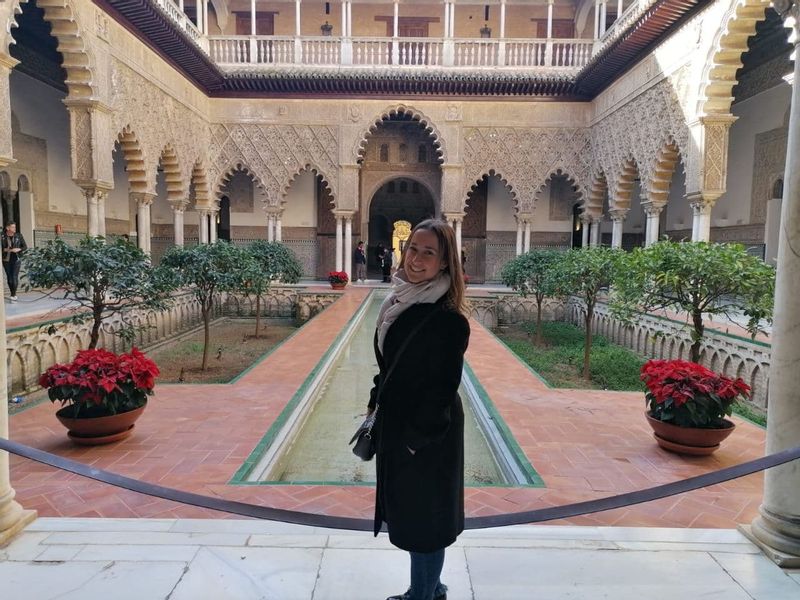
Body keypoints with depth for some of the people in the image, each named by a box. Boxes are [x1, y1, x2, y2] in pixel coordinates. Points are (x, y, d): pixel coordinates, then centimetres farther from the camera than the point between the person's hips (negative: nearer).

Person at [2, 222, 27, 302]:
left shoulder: (19, 236, -3)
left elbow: (25, 247, 2)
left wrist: (18, 249, -15)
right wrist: (5, 250, -16)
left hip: (16, 259, -1)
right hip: (6, 260, 1)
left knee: (15, 277, -10)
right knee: (9, 277, 6)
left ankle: (13, 295, -5)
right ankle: (14, 294, 19)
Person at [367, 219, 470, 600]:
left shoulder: (448, 318, -21)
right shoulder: (399, 301, 3)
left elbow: (443, 387, -19)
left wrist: (417, 438, -16)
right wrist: (376, 408, 11)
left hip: (428, 432, -9)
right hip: (395, 423, 9)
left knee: (423, 515, 9)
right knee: (405, 509, 22)